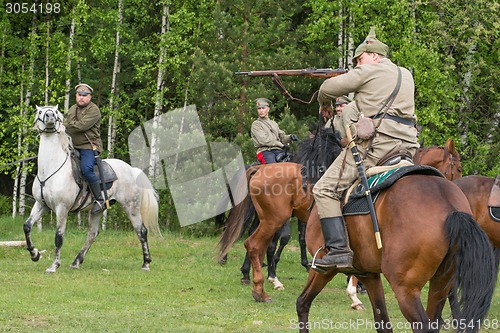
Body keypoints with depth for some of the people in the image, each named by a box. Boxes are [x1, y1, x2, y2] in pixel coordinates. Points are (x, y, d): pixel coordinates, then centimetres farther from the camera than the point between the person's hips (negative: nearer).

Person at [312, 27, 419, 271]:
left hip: (375, 142, -8)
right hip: (407, 146, 8)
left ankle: (339, 250, -19)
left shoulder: (368, 71, 3)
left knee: (326, 190, -6)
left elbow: (329, 88, 5)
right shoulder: (406, 75, 24)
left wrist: (325, 104, 26)